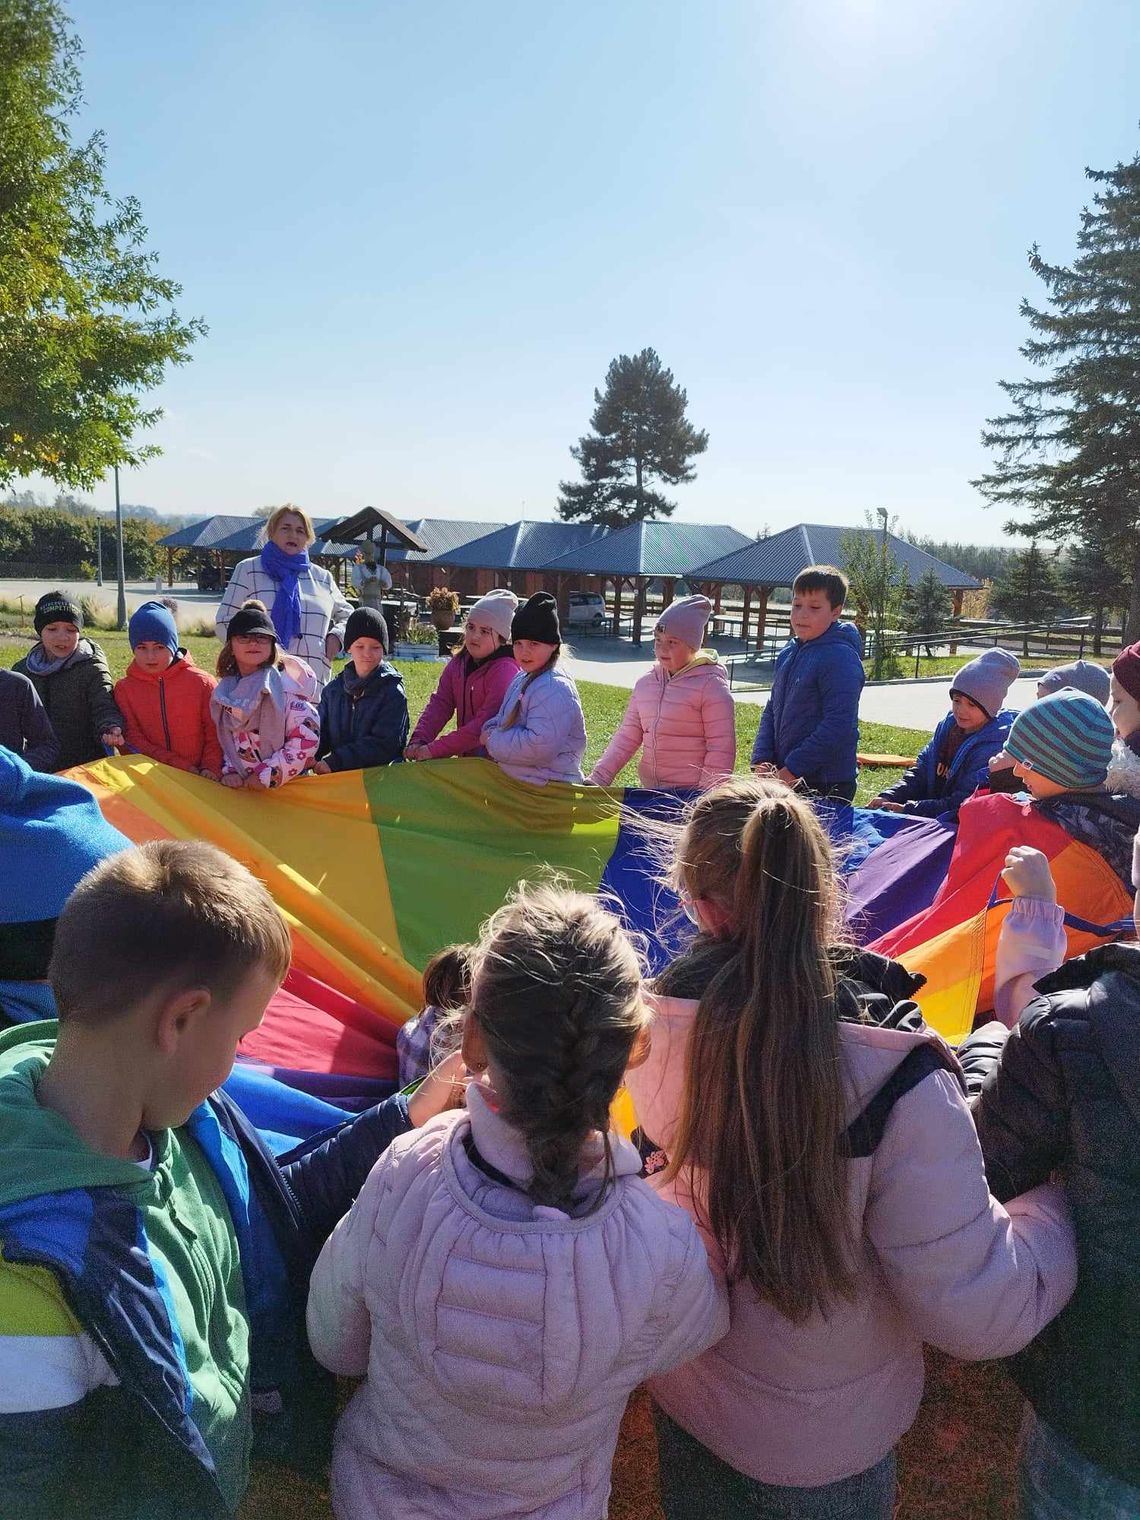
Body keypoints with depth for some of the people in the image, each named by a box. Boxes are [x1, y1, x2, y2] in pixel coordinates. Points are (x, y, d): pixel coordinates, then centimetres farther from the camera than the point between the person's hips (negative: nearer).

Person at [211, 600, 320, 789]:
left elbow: (307, 740, -19)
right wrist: (230, 770, -2)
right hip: (240, 787, 5)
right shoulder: (224, 692, 5)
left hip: (286, 788, -5)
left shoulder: (286, 685, -13)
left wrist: (266, 775, -17)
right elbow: (225, 738, 16)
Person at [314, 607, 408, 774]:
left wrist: (334, 762, -18)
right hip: (340, 774, 3)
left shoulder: (393, 692, -4)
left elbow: (383, 743, -12)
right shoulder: (333, 689, 13)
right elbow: (321, 734, 12)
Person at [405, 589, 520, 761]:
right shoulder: (458, 663, 7)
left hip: (493, 761, -6)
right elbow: (440, 702, 1)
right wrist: (418, 741, -15)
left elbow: (485, 724, -22)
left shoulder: (505, 670, -16)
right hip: (466, 756, 6)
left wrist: (434, 749, -23)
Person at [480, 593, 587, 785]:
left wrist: (493, 740, -18)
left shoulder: (555, 689, -22)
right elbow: (503, 719, 20)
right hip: (516, 781, 9)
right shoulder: (522, 679, 10)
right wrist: (491, 731, -4)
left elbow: (540, 745, -30)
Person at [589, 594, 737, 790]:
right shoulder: (646, 682, 8)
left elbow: (721, 751, -13)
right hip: (650, 792, 6)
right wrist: (598, 778, -1)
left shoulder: (711, 685, -11)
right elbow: (627, 736, 9)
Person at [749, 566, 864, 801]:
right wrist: (761, 760, -1)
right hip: (783, 781, 7)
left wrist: (792, 769, -20)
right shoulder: (788, 654, 11)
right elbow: (771, 711, 14)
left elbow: (839, 726, -21)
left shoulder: (841, 658, -14)